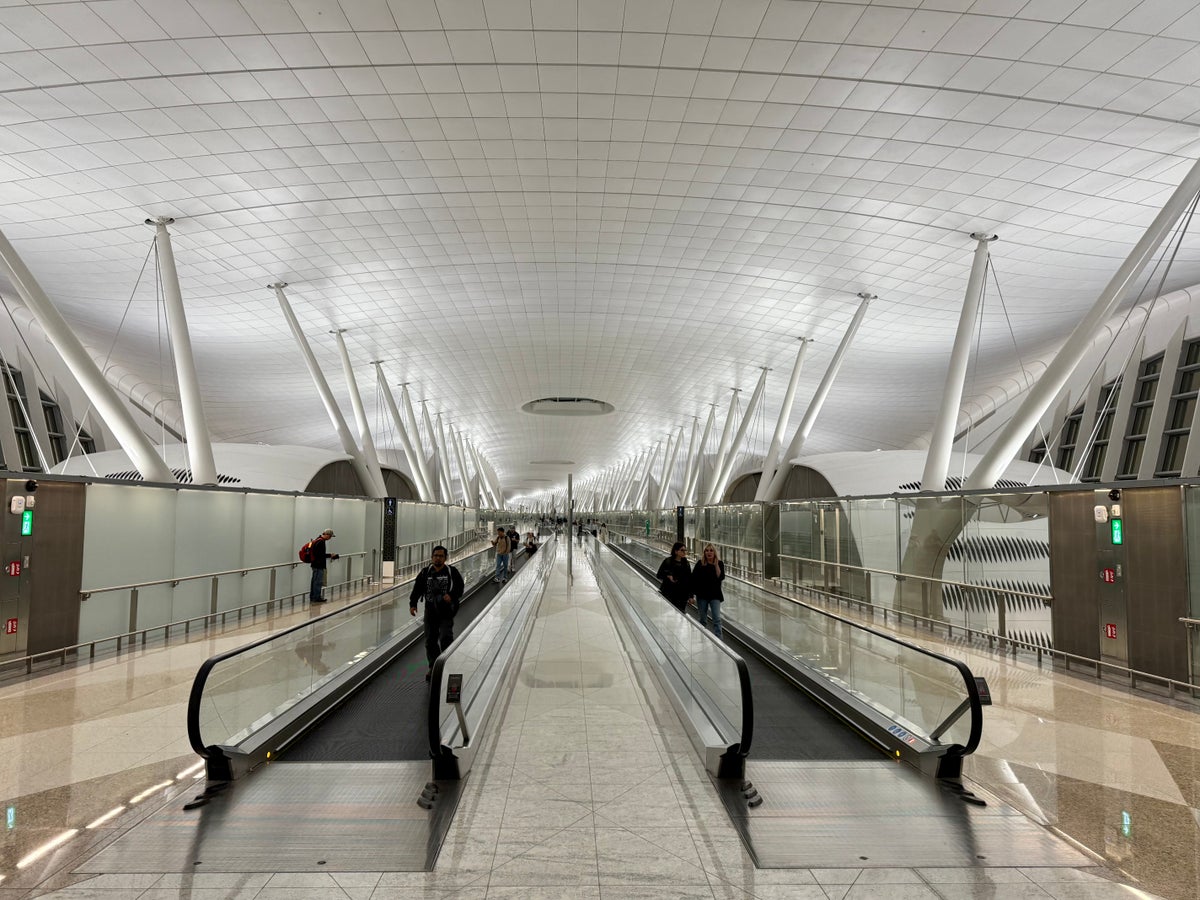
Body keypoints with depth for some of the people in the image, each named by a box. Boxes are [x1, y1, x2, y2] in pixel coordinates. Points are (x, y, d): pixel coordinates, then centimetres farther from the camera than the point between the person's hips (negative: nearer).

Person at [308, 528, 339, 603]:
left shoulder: (317, 539, 12)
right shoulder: (321, 542, -21)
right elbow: (321, 555, -24)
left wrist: (329, 555, 14)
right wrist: (330, 555, -14)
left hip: (315, 564, 11)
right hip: (319, 565, -11)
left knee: (315, 581, 17)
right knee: (318, 582, -2)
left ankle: (312, 597, 26)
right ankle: (316, 598, 4)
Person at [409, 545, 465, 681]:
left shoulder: (452, 572, -2)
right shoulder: (426, 572, 4)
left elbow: (459, 589, -2)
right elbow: (417, 589, 4)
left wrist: (452, 596, -22)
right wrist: (413, 604, -8)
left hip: (446, 611, -3)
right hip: (430, 611, 3)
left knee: (445, 637, -15)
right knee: (430, 640, 8)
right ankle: (433, 666, 24)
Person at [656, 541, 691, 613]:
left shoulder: (686, 563, 5)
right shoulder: (668, 561, -5)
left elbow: (689, 580, 8)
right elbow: (659, 575, -1)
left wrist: (691, 595, 5)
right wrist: (668, 577, -19)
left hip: (682, 595, 3)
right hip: (668, 593, -3)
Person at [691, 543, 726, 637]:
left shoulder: (719, 564, -3)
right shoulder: (700, 564, -3)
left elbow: (721, 577, -16)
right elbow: (693, 579, -2)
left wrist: (716, 565, -20)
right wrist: (692, 594, -5)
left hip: (715, 595, -1)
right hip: (702, 595, 1)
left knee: (717, 619, -10)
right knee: (702, 619, 12)